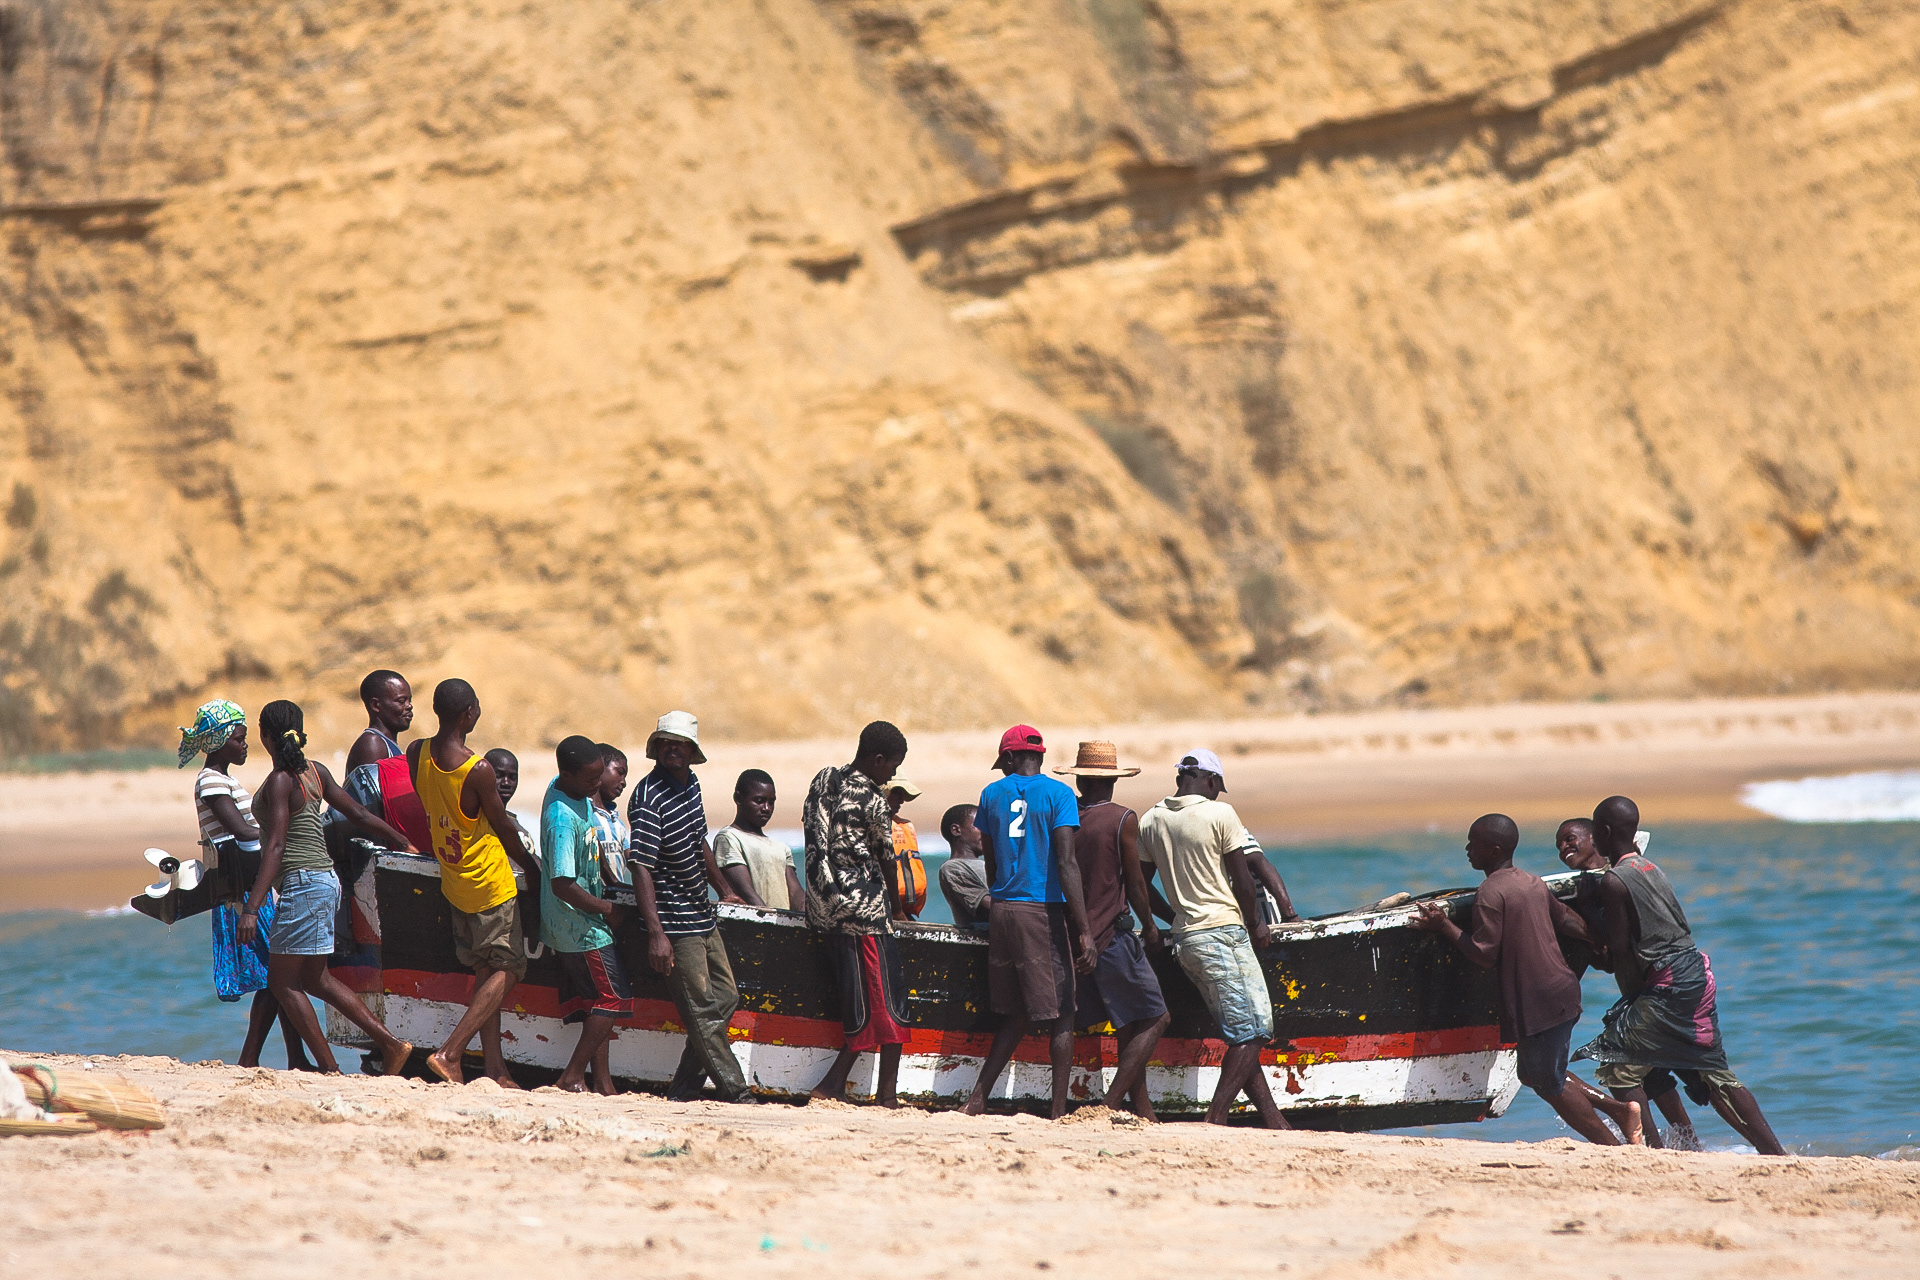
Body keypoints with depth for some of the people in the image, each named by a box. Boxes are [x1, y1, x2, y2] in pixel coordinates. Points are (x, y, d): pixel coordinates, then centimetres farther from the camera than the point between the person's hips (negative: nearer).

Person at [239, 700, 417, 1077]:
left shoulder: (280, 780, -14)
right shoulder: (315, 772, 9)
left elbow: (276, 847, -20)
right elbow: (359, 815, 14)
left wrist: (252, 908, -24)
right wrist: (405, 844, 27)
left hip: (303, 885, -9)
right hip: (325, 880, 9)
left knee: (283, 981, 0)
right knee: (312, 978, 17)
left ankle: (330, 1070, -2)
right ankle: (390, 1042, 12)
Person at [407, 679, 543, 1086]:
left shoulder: (416, 754, -6)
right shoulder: (478, 770, -25)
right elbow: (504, 827, -12)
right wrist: (531, 867, 6)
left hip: (452, 880, 7)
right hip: (489, 883, -7)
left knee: (485, 971, 14)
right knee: (506, 970, 1)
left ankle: (494, 1068, 11)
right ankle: (449, 1052, -11)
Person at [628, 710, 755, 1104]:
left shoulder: (691, 784, 7)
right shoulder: (649, 798, -19)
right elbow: (641, 867, -24)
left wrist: (724, 890, 33)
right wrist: (656, 934, -30)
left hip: (702, 917, 9)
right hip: (675, 924, -9)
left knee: (726, 998, 11)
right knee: (703, 1011, -6)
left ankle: (684, 1090, 14)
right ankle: (735, 1093, -2)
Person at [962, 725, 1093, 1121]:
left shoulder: (993, 793, 8)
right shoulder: (1057, 794, -5)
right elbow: (1066, 863, -13)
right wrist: (1085, 932, -14)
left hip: (1002, 910, 5)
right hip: (1044, 911, -5)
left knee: (1016, 1014, 14)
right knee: (1060, 1015, 2)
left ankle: (977, 1098, 6)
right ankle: (1059, 1110, -2)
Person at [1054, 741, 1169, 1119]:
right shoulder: (1123, 820, -8)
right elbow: (1134, 883, -6)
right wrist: (1150, 925, 9)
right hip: (1113, 937, -6)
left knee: (1128, 1028, 13)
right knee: (1155, 1019, 2)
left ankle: (1144, 1111, 10)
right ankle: (1112, 1102, -11)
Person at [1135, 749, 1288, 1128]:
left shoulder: (1151, 820, 8)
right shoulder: (1220, 814, -9)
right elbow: (1242, 881, -7)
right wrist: (1256, 926, 9)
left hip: (1185, 939, 7)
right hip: (1223, 932, -7)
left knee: (1240, 1033, 12)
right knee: (1251, 1030, -5)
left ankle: (1273, 1119, 10)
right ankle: (1215, 1119, -14)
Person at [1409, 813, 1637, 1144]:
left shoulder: (1490, 893, -14)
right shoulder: (1534, 883, 11)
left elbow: (1485, 956, -18)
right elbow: (1567, 922, 23)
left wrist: (1444, 927, -10)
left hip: (1539, 1002, -9)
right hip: (1561, 991, 9)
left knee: (1550, 1086, 0)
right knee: (1536, 1075, 21)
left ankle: (1614, 1150, 0)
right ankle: (1621, 1109, 17)